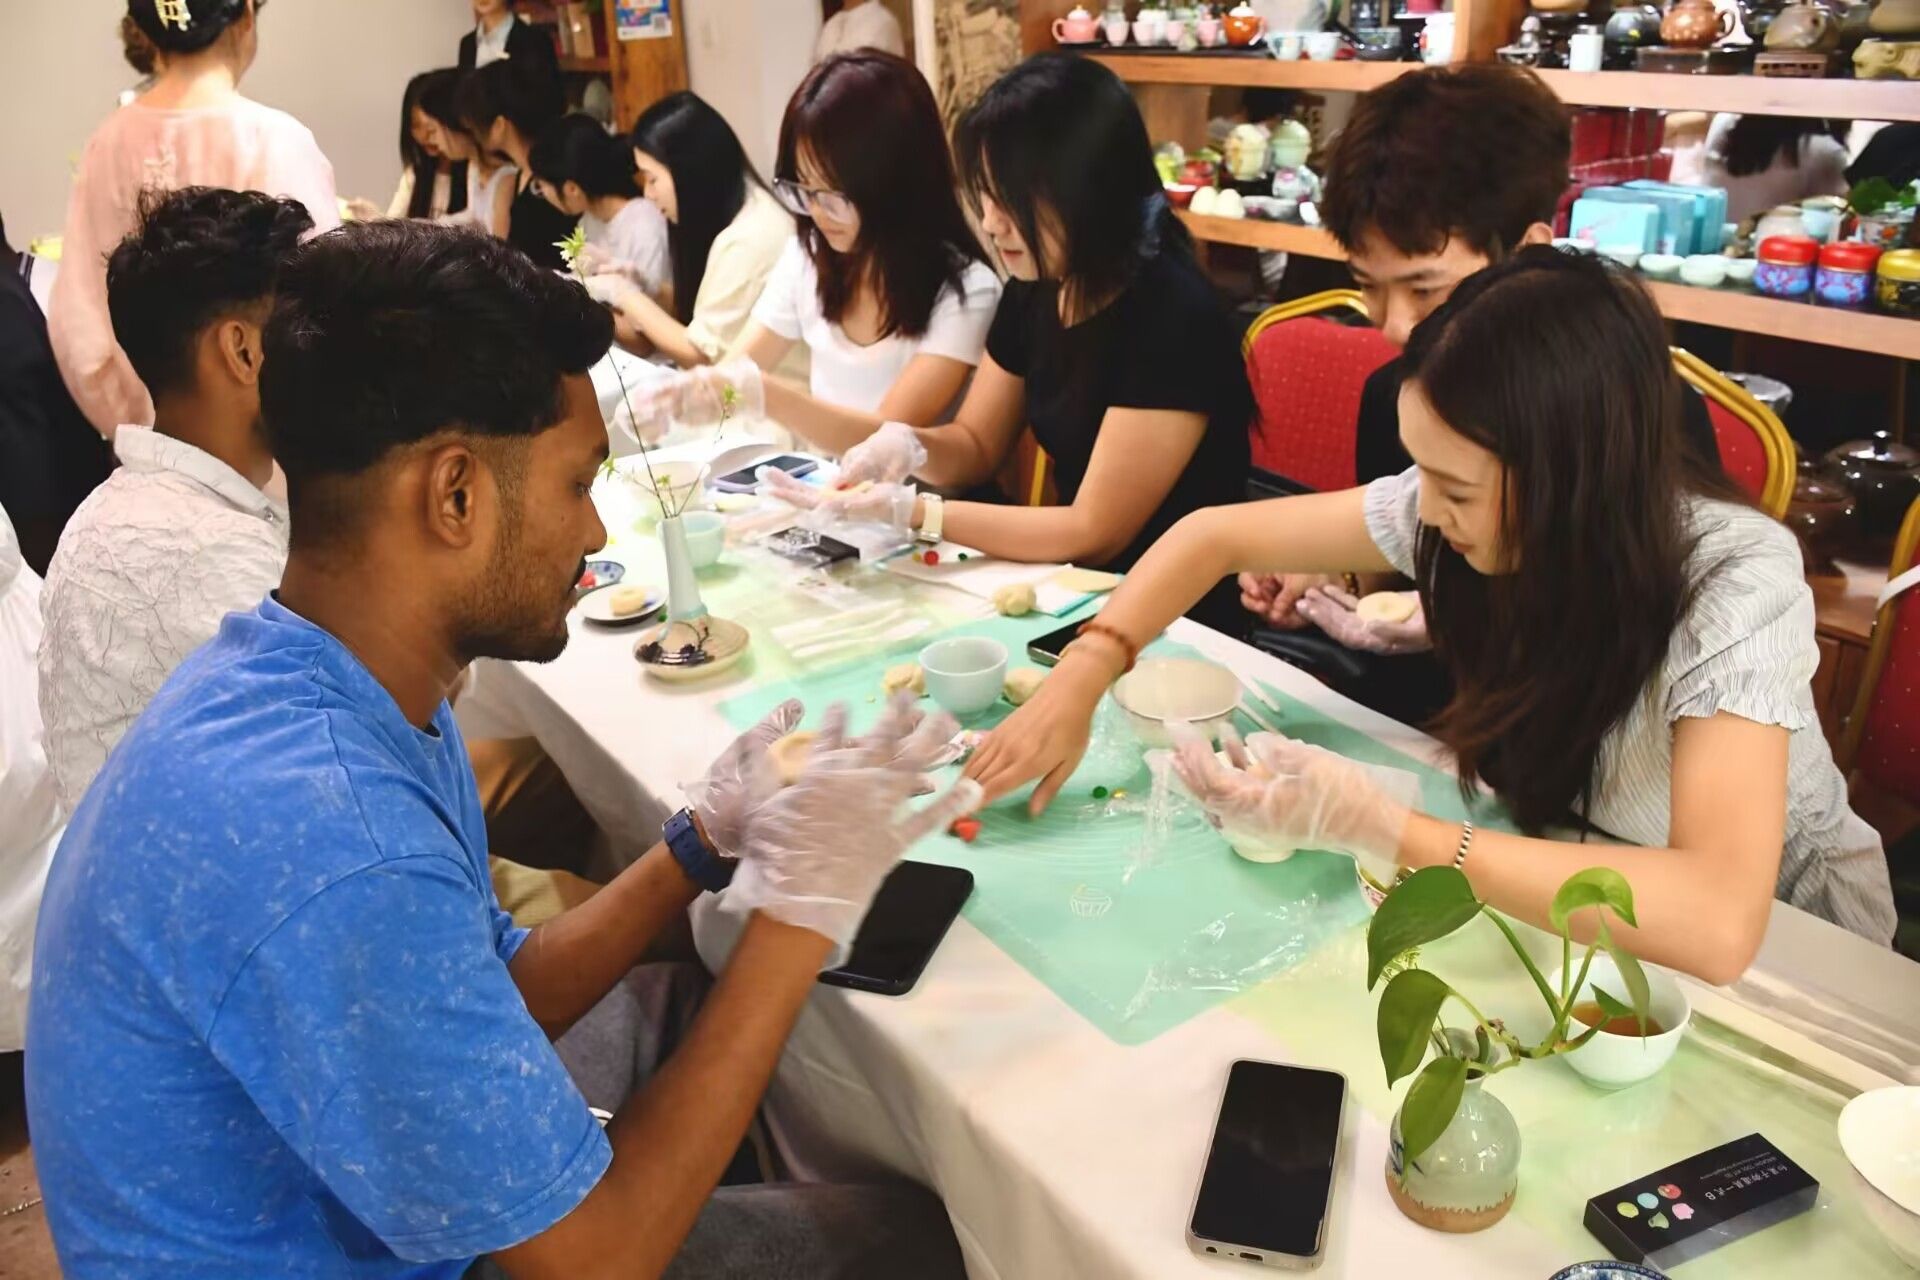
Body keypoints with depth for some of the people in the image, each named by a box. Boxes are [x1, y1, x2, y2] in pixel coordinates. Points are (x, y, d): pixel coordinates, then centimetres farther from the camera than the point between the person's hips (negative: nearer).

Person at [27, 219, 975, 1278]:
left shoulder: (287, 681, -7)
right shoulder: (337, 852, -37)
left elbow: (487, 1002, 2)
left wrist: (705, 843, -7)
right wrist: (798, 912, -23)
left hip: (351, 1185, 8)